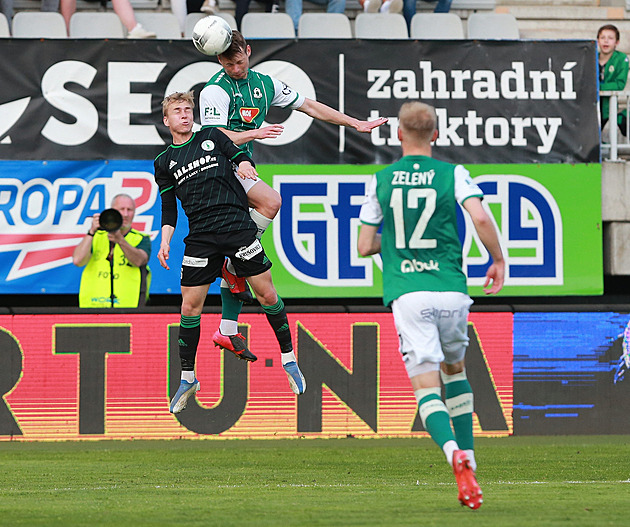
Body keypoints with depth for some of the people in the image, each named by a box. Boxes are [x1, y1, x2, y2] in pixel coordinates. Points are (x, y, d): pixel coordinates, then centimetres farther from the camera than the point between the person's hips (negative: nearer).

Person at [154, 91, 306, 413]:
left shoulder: (212, 137, 11)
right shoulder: (165, 163, 12)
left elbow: (242, 157, 13)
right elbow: (169, 210, 13)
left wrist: (244, 164, -10)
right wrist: (165, 241, 0)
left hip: (238, 226, 0)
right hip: (200, 238, 1)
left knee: (266, 293, -2)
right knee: (190, 305, -4)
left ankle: (288, 359, 14)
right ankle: (188, 380, 7)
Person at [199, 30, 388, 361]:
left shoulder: (264, 83, 11)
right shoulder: (215, 90, -11)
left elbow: (309, 106, 19)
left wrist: (356, 124, 18)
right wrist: (254, 133, -29)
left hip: (243, 168, 7)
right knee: (270, 200, -32)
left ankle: (227, 331, 5)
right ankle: (234, 266, -20)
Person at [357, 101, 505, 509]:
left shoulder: (381, 180, 7)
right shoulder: (453, 174, 3)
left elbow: (365, 246, 10)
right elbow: (481, 217, -13)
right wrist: (499, 259, 3)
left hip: (406, 294, -1)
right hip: (451, 290, 1)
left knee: (426, 386, -6)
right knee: (454, 370, 24)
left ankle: (455, 454, -33)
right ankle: (469, 458, 17)